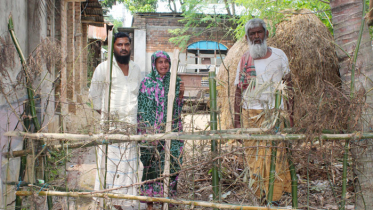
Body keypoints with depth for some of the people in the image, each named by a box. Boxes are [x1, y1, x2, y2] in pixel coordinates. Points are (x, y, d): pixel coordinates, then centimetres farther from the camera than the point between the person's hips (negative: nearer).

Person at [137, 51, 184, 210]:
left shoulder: (175, 82, 7)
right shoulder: (146, 83, 0)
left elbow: (177, 108, 7)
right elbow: (142, 109, 0)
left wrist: (181, 94, -10)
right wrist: (143, 131, -6)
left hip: (171, 130, 2)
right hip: (151, 130, -2)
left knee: (169, 164, 2)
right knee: (151, 165, 1)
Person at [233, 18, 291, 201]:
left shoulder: (278, 55, 6)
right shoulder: (244, 60, 7)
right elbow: (238, 92, 7)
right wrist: (237, 120, 0)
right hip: (250, 115, 1)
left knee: (274, 155, -5)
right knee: (253, 156, 0)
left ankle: (274, 197, 4)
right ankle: (259, 196, 10)